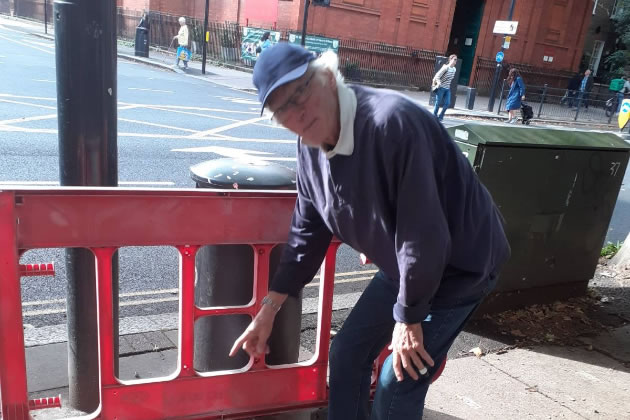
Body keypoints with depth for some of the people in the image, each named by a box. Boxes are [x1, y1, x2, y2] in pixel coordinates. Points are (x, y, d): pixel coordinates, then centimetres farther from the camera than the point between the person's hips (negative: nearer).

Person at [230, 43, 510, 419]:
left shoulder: (392, 123, -33)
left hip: (459, 264, -7)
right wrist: (270, 307, 3)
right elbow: (309, 230, 3)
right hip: (403, 265, 7)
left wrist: (409, 318, -18)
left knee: (399, 385, -2)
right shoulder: (311, 145, -6)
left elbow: (424, 234, -30)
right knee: (348, 354, 12)